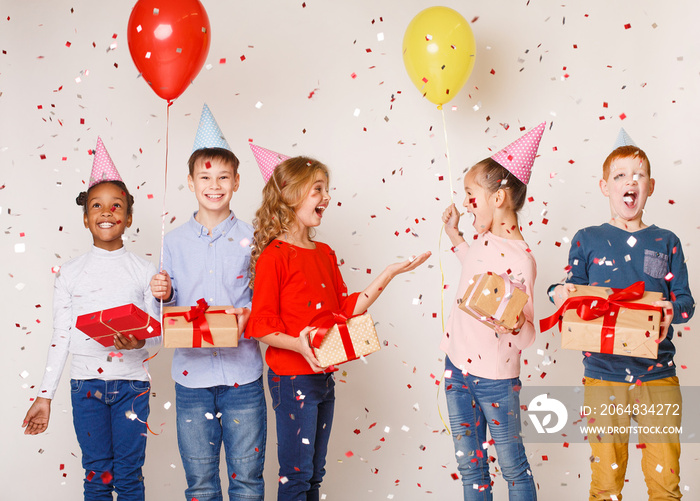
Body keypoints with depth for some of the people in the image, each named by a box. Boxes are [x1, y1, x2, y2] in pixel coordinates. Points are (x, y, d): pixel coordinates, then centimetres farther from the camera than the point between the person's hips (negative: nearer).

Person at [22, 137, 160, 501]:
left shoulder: (144, 271, 2)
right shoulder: (70, 273, 4)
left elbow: (160, 332, 2)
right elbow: (61, 337, 6)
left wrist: (140, 341, -21)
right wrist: (45, 396, 4)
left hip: (132, 380, -1)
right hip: (86, 381, 1)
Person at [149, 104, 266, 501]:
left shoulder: (251, 239, 1)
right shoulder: (175, 241, 6)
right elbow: (169, 305, 12)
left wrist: (249, 315, -17)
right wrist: (163, 295, -9)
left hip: (242, 374, -1)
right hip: (192, 374, 2)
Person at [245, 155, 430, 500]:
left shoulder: (324, 254, 11)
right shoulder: (274, 256, -13)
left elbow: (346, 309, 11)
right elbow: (260, 325, -14)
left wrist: (389, 274, 7)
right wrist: (297, 345, -29)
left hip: (323, 376, 8)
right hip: (292, 378, -8)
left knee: (314, 473, 15)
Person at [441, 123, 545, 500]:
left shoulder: (520, 259, -21)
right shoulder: (485, 239, 1)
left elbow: (527, 334, -18)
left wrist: (515, 323, -40)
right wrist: (454, 236, 24)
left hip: (495, 376, -7)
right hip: (457, 366, 7)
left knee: (512, 466, 9)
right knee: (469, 465, 16)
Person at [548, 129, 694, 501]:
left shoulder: (666, 242, 8)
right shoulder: (586, 240, 6)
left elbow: (685, 301, 6)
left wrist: (672, 311, -16)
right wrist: (560, 294, -13)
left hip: (658, 375, 1)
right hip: (603, 375, -1)